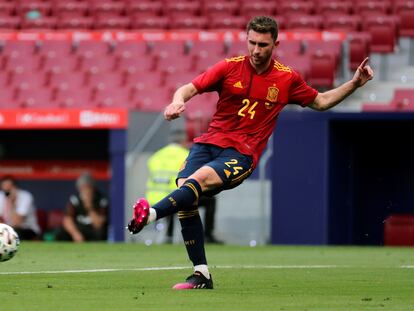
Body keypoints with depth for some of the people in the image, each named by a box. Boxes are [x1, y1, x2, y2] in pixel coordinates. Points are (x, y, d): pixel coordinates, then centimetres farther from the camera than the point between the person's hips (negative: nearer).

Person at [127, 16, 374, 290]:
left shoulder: (287, 79, 7)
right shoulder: (230, 68, 4)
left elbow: (321, 102, 22)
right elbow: (190, 88, 2)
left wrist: (354, 84, 11)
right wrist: (177, 102, -21)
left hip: (242, 154, -2)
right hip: (209, 143, 2)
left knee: (200, 179, -31)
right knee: (185, 188, -21)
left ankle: (150, 214, -53)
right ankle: (201, 275, -13)